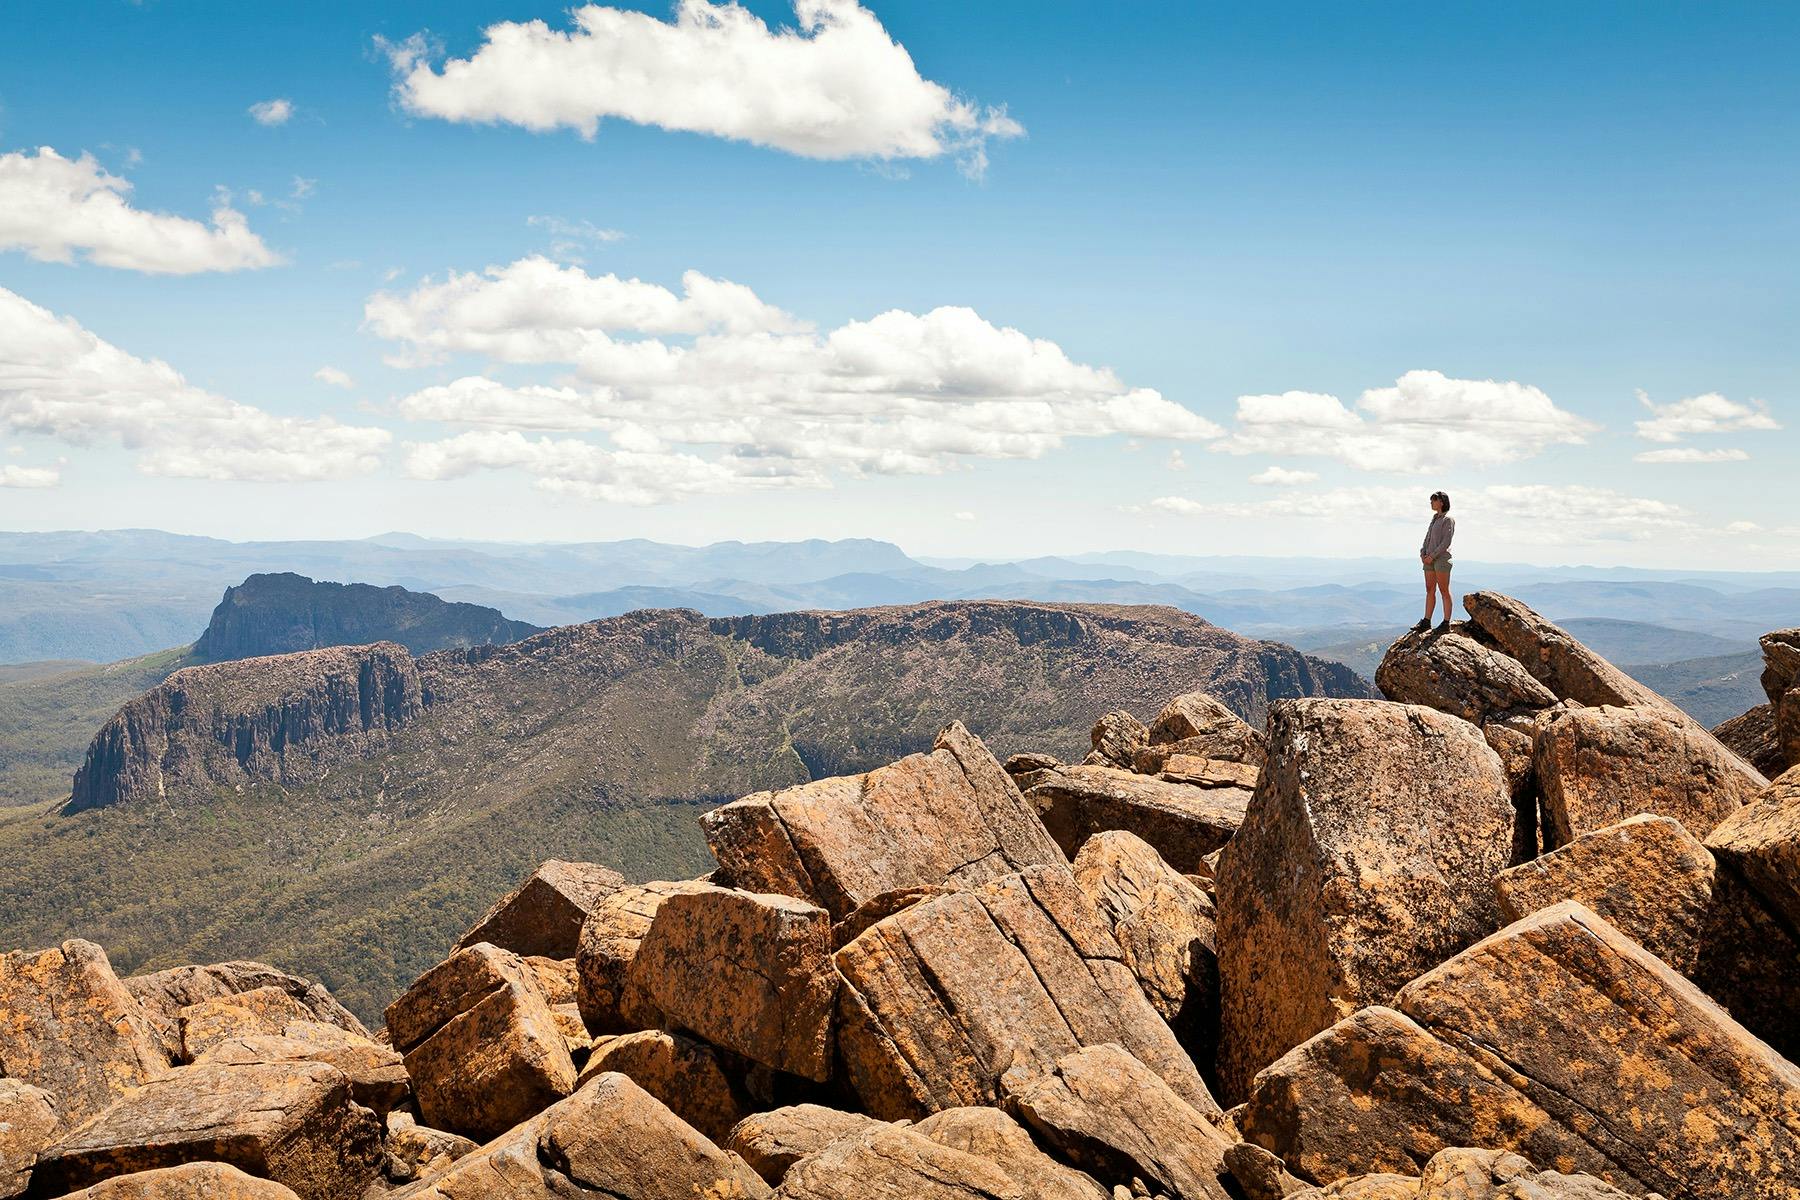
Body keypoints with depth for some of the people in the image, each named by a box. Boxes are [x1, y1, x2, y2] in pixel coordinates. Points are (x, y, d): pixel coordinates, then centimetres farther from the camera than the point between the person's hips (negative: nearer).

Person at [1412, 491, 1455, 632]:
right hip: (1430, 559, 8)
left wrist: (1432, 556, -16)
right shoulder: (1435, 519, 18)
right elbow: (1427, 539, 18)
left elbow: (1446, 542, -15)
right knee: (1430, 591, 7)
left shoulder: (1448, 519, -7)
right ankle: (1426, 622, 8)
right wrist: (1423, 554, 3)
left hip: (1442, 558, -8)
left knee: (1444, 591, -3)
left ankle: (1446, 622, 0)